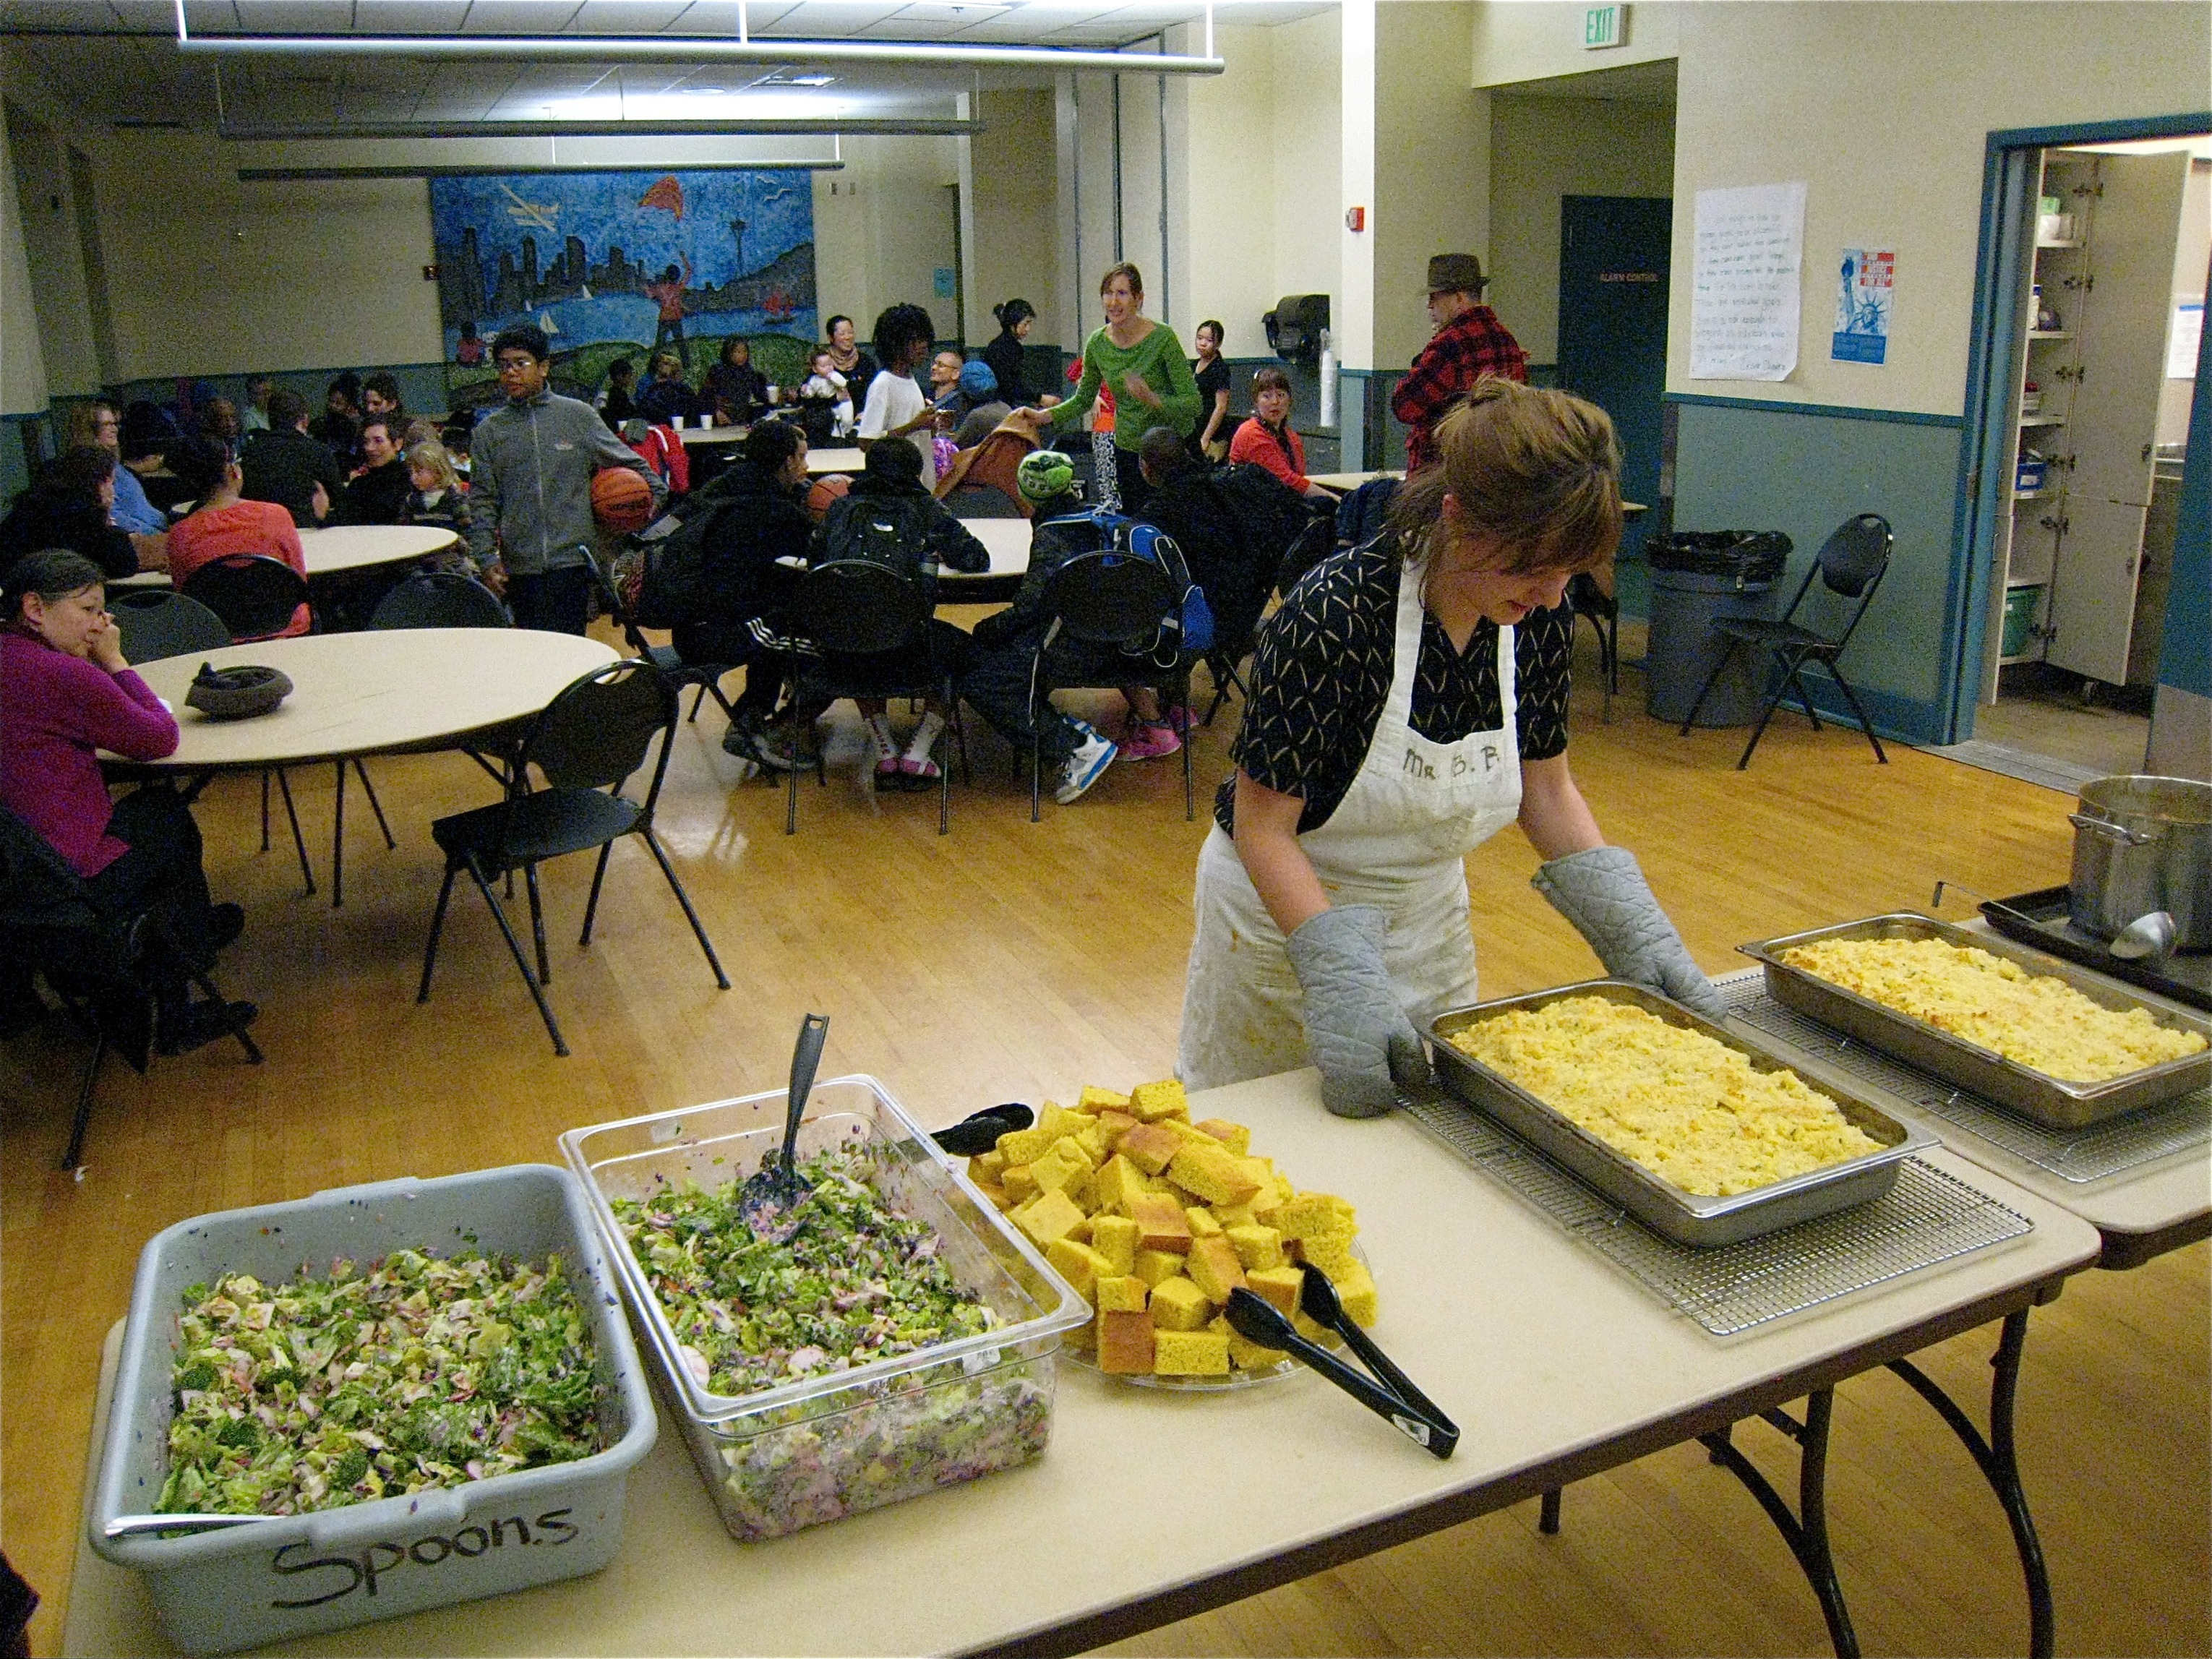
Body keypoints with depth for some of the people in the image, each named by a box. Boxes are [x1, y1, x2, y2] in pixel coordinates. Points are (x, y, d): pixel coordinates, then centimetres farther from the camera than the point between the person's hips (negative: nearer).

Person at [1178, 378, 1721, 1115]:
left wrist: (1637, 929, -7)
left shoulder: (1539, 620, -12)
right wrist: (1343, 978, -34)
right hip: (1284, 909, -5)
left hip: (1431, 920, 5)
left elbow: (1546, 790, 2)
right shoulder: (1336, 612, -29)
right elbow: (1262, 826, -24)